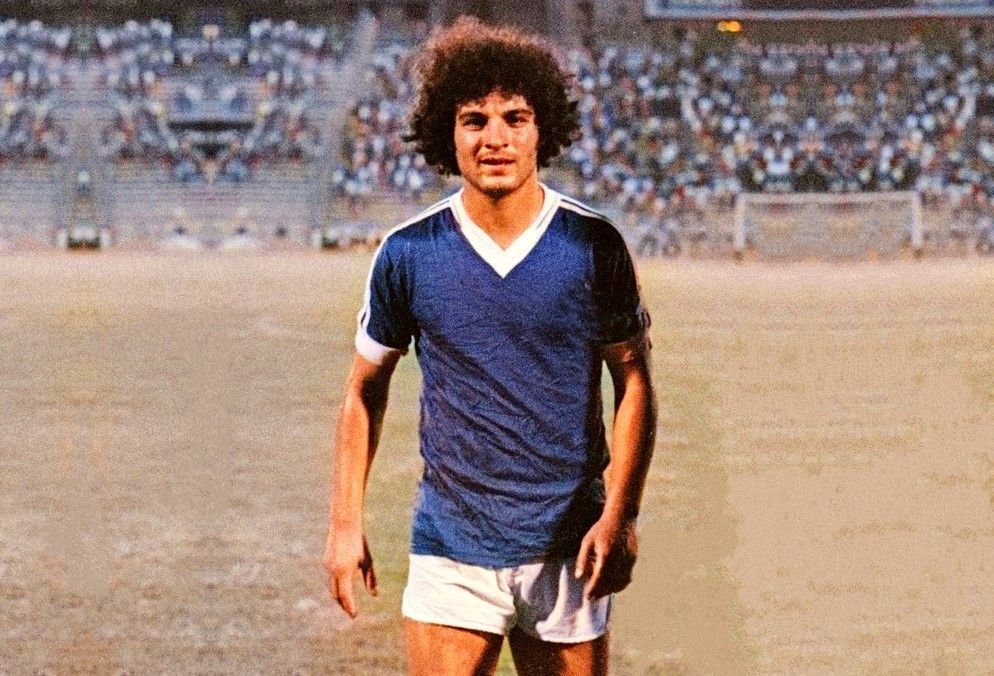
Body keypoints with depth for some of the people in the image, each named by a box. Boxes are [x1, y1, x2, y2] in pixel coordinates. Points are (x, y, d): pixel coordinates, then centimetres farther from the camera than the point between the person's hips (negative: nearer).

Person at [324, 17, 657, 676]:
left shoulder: (594, 247, -3)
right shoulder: (408, 253, -1)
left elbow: (634, 382, 1)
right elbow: (366, 387, 9)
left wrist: (621, 514, -10)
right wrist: (346, 522, 4)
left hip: (567, 552, 0)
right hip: (451, 551, 0)